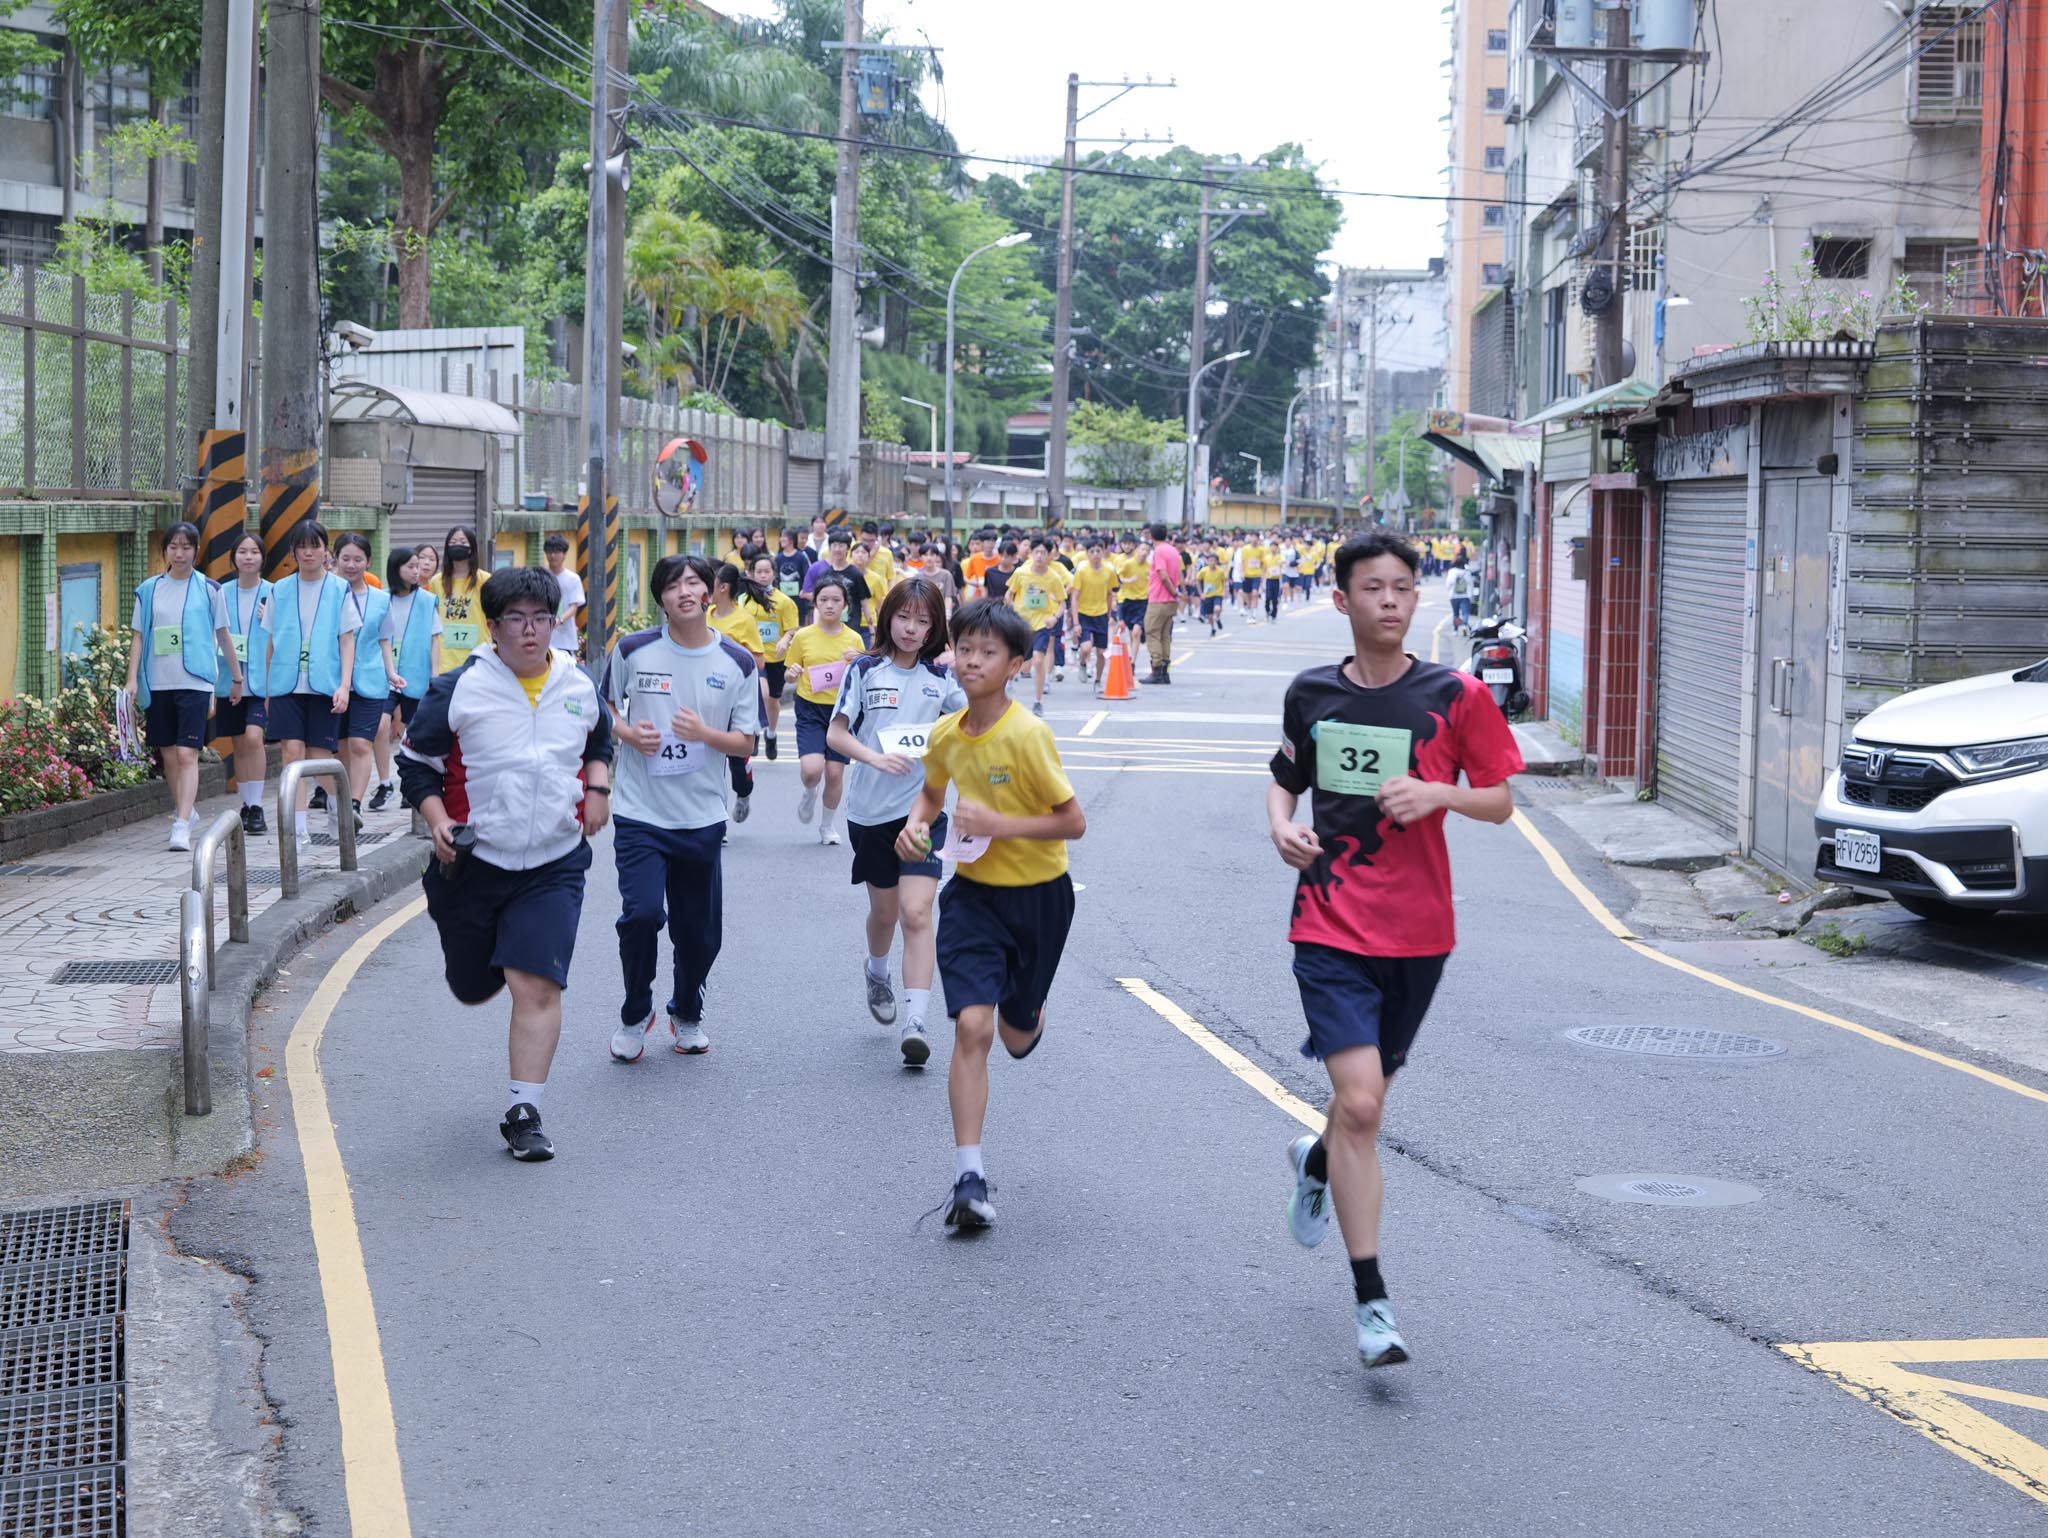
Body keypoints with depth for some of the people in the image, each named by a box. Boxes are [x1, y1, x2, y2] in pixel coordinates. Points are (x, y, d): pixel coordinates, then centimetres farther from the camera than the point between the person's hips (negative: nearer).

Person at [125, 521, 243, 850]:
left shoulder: (209, 589, 2)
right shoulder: (149, 589, 8)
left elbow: (224, 635, 10)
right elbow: (139, 637, 9)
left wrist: (237, 677, 14)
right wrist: (133, 678, 0)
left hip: (195, 683, -3)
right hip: (158, 684, 3)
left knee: (187, 754, -12)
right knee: (168, 755, 10)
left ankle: (182, 827, -18)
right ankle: (183, 808, 28)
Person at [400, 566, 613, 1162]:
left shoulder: (578, 685, 2)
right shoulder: (458, 689, -9)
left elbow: (600, 741, 23)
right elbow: (415, 761, 1)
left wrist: (597, 786, 6)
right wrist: (438, 822, -13)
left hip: (553, 865, 1)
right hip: (473, 862, -1)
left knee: (537, 986, -12)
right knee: (472, 988, 13)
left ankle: (524, 1113, -3)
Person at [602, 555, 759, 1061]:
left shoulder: (738, 663, -1)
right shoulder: (633, 650, -3)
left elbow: (746, 744, 2)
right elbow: (604, 710, 12)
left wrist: (704, 734, -18)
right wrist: (630, 734, -9)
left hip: (702, 818, 2)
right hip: (640, 813, -2)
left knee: (700, 932, 8)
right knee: (642, 912, -18)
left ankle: (687, 1015, 36)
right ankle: (635, 1014, 7)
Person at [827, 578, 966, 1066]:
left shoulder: (941, 677, 2)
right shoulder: (866, 670, -2)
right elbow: (836, 733, -4)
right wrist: (876, 757, -21)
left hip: (922, 809, -1)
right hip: (870, 810, 1)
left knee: (916, 912, -14)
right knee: (884, 910, 16)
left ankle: (916, 1022, -16)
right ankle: (877, 974, 48)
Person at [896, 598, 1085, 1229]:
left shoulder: (1028, 735, -21)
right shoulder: (945, 734, -4)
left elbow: (1073, 822, -17)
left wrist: (999, 824, -26)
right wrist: (917, 824, -3)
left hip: (1037, 894, -2)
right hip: (973, 892, 2)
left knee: (1017, 1037, 15)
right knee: (971, 1026, -15)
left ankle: (1029, 1010, 55)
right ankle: (970, 1178, -12)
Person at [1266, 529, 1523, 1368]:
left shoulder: (1457, 696, -4)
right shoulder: (1310, 693, 3)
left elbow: (1500, 802, 2)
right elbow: (1285, 779, 19)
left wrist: (1437, 793, -17)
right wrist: (1282, 824, -3)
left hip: (1417, 935, 1)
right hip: (1331, 931, -1)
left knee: (1368, 1094, 17)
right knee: (1360, 1104, -14)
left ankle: (1314, 1163, 54)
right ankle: (1371, 1299, -9)